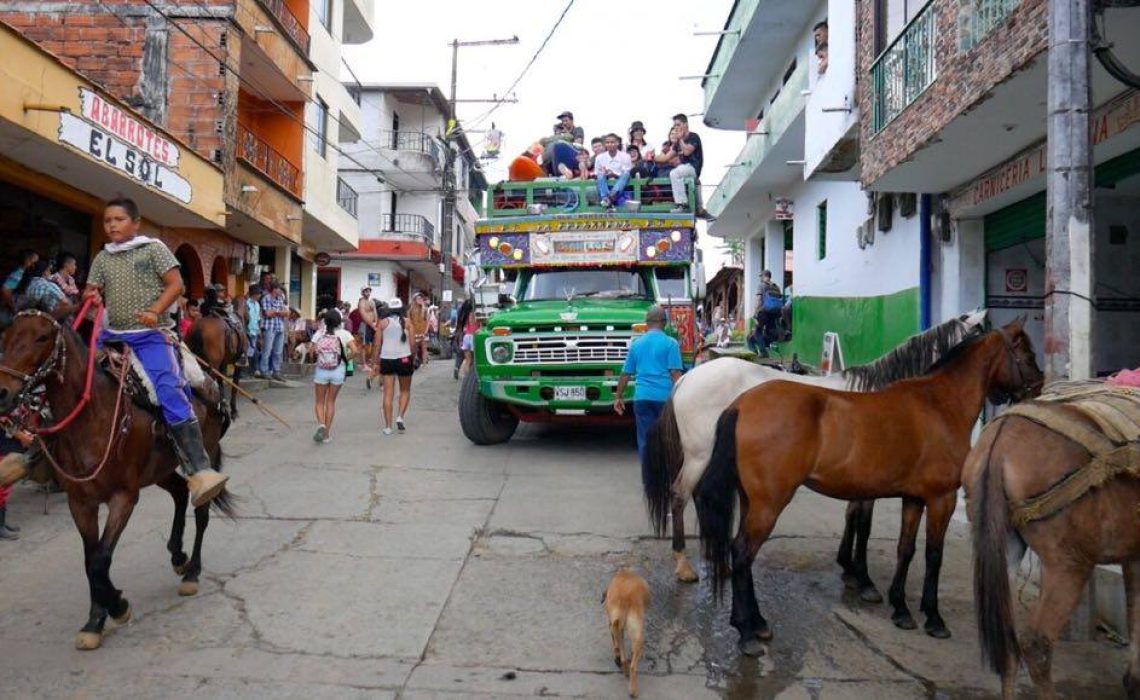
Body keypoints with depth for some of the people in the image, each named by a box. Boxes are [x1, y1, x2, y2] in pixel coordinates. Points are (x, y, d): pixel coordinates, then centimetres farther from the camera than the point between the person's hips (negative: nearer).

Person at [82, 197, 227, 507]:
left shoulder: (153, 248, 3)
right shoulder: (102, 258, 15)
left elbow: (176, 284, -3)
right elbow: (90, 292, 16)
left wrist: (155, 311, -17)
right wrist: (90, 297, -8)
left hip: (150, 334, -6)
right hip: (112, 334, 6)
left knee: (169, 391, -23)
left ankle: (199, 472, -29)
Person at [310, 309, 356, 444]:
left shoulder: (319, 333, -3)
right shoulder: (344, 334, -6)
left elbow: (311, 350, -6)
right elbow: (354, 350, -15)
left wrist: (316, 358, 13)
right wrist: (346, 359, 3)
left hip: (321, 371, 0)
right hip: (338, 371, 0)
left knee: (320, 402, 13)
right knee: (331, 402, 13)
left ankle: (321, 424, -12)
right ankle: (327, 433, 15)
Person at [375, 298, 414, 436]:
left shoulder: (383, 322, 3)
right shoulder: (406, 322, 1)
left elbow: (378, 344, 1)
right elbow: (412, 344, 0)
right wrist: (413, 361, 12)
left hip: (387, 359, 1)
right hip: (404, 358, -1)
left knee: (388, 393, 4)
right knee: (405, 391, 16)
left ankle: (388, 426, 3)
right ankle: (400, 417, -4)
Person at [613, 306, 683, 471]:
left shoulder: (636, 344, 10)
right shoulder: (670, 343, -2)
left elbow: (626, 374, 14)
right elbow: (675, 374, -9)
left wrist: (618, 397, 21)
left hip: (642, 397, 3)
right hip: (665, 397, -3)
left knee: (645, 440, 5)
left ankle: (648, 479, 8)